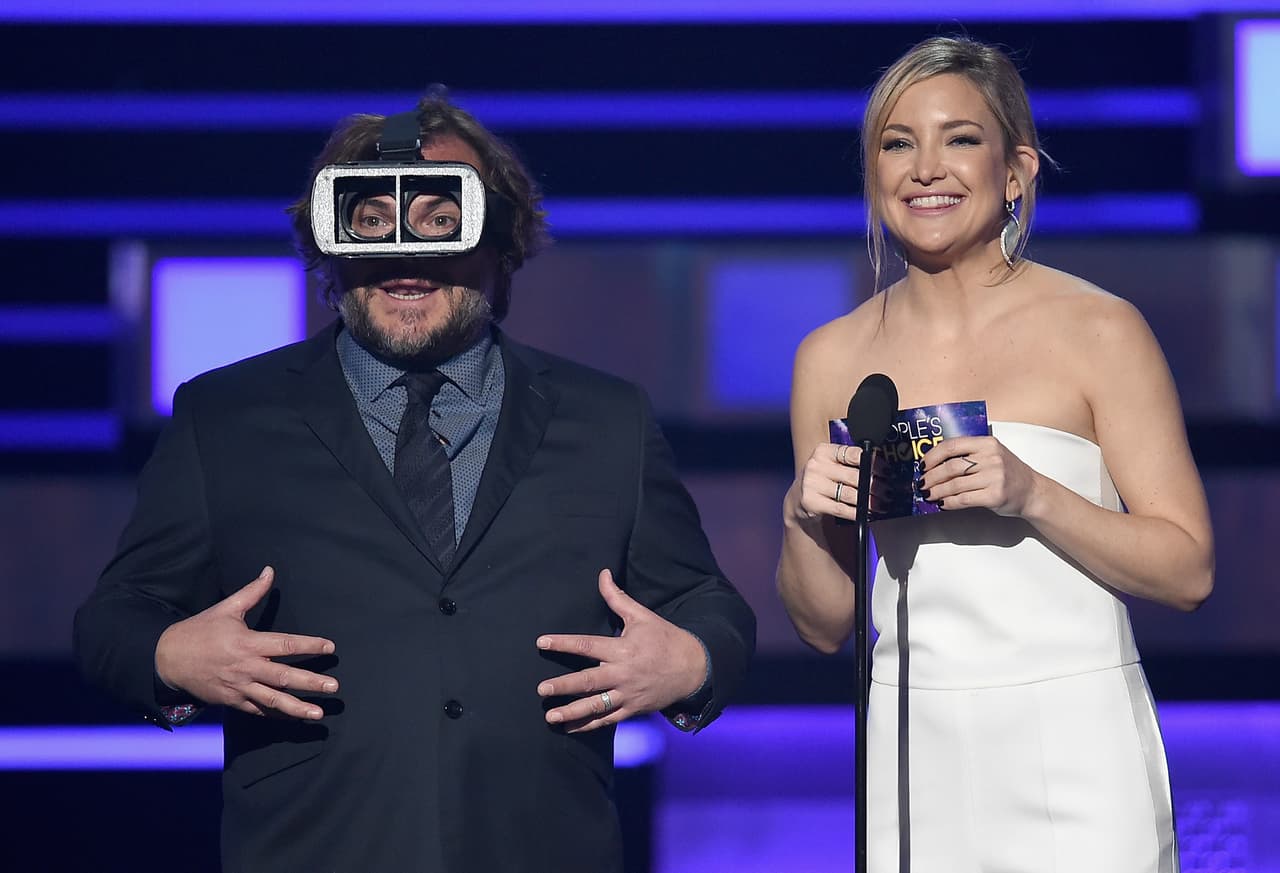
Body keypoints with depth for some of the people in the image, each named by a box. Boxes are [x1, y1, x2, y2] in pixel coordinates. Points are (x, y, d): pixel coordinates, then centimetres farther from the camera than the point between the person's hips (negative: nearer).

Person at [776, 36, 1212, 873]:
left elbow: (1188, 570, -5)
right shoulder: (833, 357, 8)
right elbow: (825, 624, 12)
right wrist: (804, 518, -7)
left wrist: (1030, 496, -17)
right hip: (915, 754, 3)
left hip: (1074, 749, -3)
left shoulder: (1099, 331, -3)